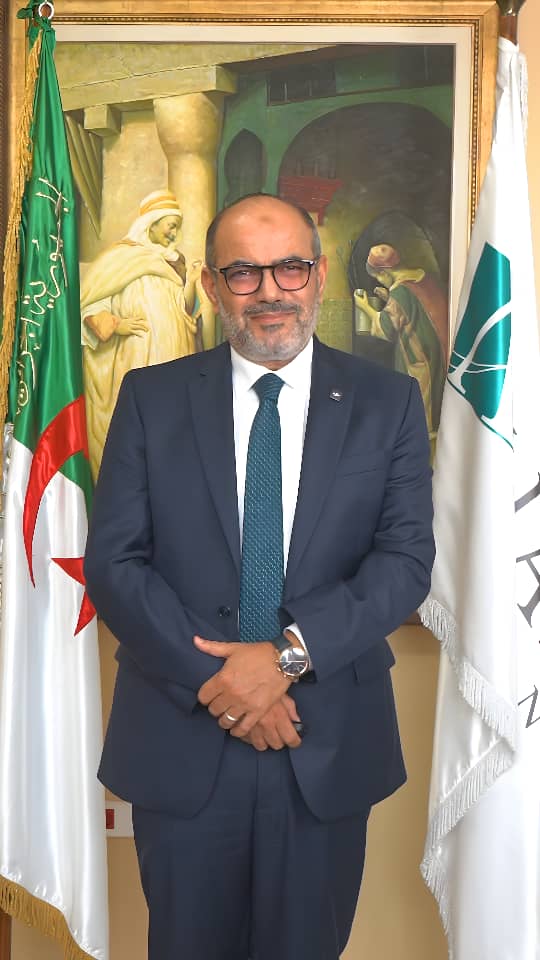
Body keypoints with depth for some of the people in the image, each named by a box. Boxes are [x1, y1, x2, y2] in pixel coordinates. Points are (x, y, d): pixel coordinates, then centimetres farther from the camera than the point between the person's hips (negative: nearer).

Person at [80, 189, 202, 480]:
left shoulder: (174, 261, 19)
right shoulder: (121, 256, -1)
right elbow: (90, 299, -5)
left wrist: (192, 281, 3)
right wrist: (114, 324, -17)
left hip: (174, 356, 6)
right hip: (136, 359, -6)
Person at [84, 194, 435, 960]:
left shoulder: (387, 402, 0)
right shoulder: (150, 398, -1)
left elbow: (407, 557, -7)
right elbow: (112, 562, -5)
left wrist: (290, 654, -19)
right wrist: (209, 677, -15)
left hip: (328, 742, 1)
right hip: (181, 737, 0)